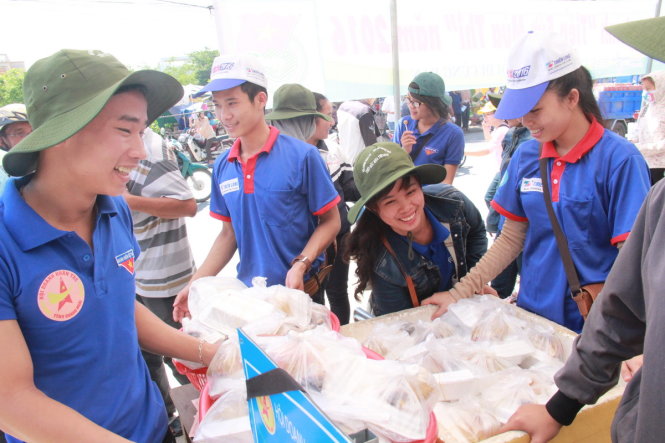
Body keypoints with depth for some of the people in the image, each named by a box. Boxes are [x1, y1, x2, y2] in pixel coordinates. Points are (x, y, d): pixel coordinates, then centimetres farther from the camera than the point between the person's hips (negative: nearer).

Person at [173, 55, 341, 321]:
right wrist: (195, 284, 2)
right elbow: (229, 232, 10)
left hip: (300, 290, -4)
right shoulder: (222, 167, 1)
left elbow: (330, 221, -9)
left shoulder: (302, 156, -14)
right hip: (248, 292, 4)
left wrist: (300, 265, -23)